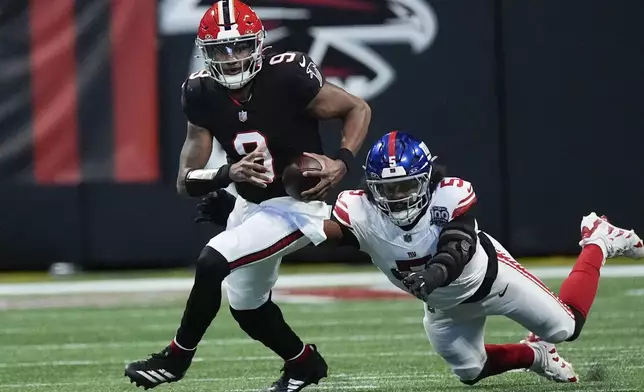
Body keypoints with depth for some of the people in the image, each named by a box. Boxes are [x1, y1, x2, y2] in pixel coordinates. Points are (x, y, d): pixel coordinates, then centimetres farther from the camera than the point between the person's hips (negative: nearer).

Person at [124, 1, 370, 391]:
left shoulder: (287, 77, -25)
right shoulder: (202, 94, -11)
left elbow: (359, 109, -12)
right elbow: (187, 182, -11)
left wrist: (342, 162, -29)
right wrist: (229, 174, -32)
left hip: (296, 207, -7)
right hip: (250, 206, 7)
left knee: (212, 261, -23)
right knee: (247, 308, 19)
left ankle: (177, 357, -3)